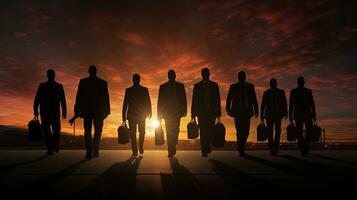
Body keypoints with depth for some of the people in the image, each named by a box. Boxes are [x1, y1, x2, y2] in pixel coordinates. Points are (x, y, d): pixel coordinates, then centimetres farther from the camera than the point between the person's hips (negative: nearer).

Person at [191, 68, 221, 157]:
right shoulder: (197, 86, 8)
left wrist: (218, 112, 0)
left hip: (211, 111, 1)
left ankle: (207, 147, 22)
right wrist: (193, 113, 0)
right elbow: (194, 100, 6)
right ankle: (204, 151, -3)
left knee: (210, 131, -1)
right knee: (202, 132, -5)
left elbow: (217, 99, 6)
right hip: (201, 111, 0)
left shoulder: (214, 85, 8)